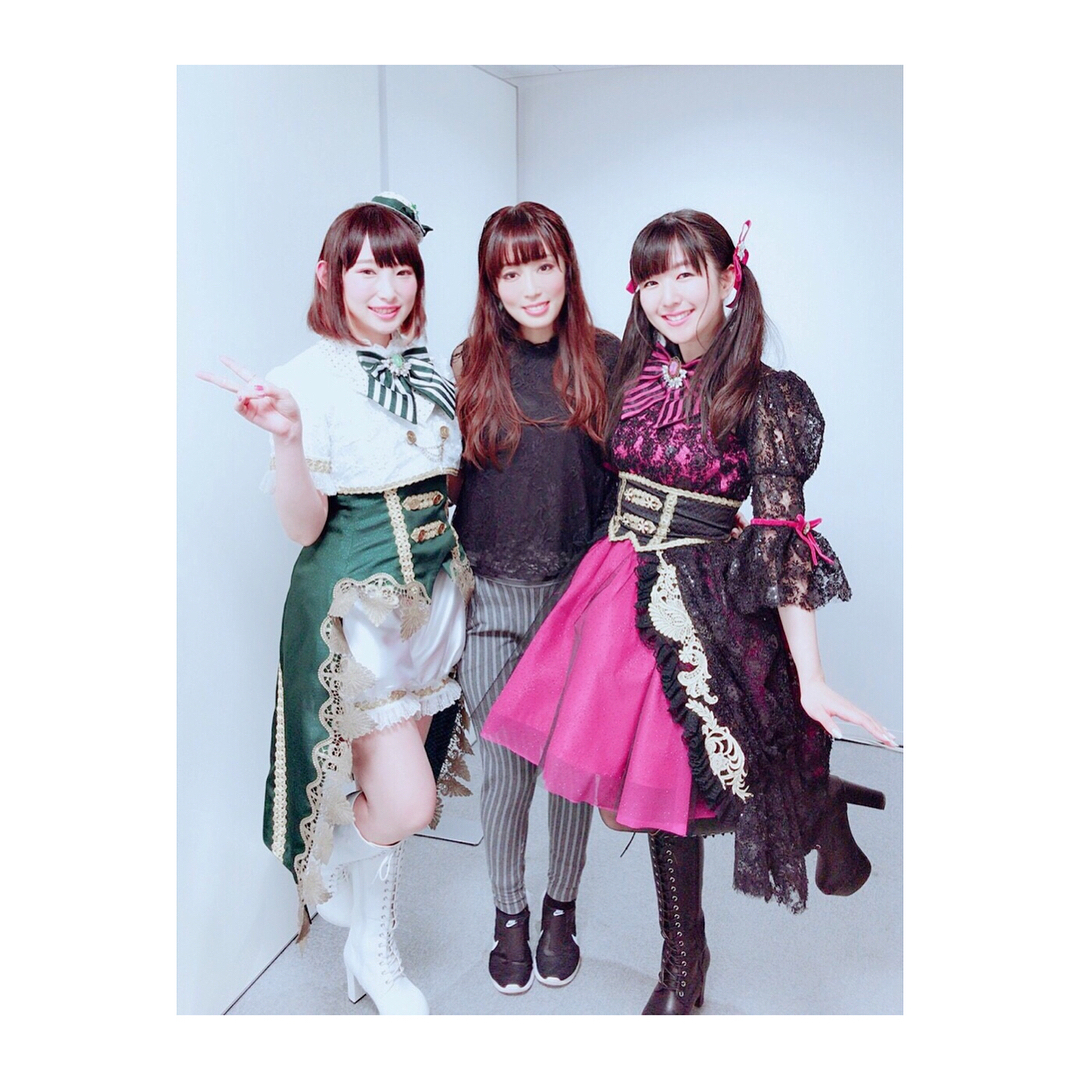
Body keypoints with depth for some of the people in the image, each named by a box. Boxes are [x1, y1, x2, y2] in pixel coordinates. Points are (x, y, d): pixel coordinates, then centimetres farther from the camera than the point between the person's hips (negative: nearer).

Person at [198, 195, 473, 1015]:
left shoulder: (434, 369, 7)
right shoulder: (310, 379, -12)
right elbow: (304, 527, -15)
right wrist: (287, 436, -30)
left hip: (433, 592, 6)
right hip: (355, 602, -6)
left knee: (393, 787, 16)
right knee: (406, 802, -8)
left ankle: (375, 951, 38)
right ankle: (366, 943, 27)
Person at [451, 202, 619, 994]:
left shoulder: (607, 358, -1)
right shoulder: (471, 365, 2)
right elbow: (450, 480, 8)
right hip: (492, 598, 1)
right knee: (506, 772, 9)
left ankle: (562, 909, 36)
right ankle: (509, 916, 33)